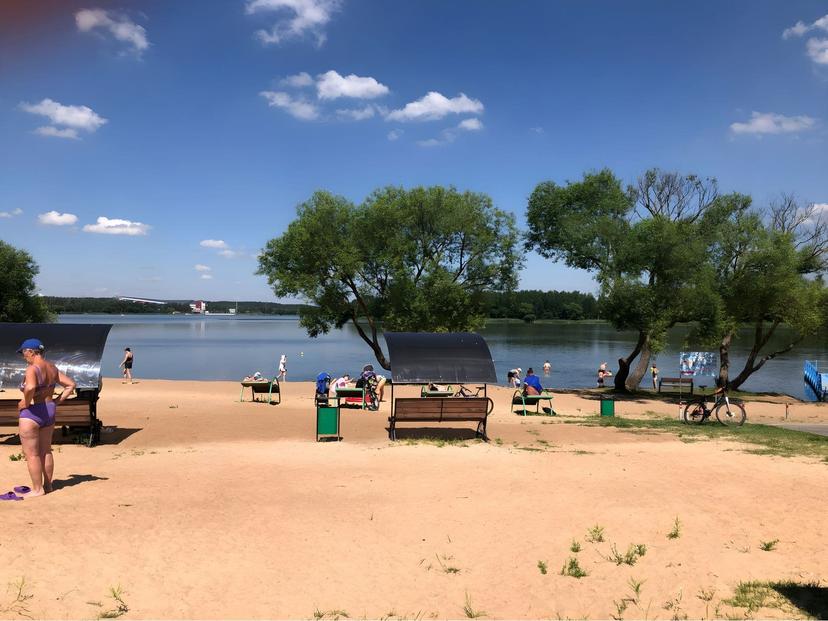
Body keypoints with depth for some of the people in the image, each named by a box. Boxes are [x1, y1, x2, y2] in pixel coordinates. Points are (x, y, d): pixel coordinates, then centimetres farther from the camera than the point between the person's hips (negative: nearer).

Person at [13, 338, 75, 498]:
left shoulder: (32, 368, -19)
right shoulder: (52, 368, 6)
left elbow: (30, 387, -38)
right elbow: (70, 384, 9)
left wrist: (26, 402, -20)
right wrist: (57, 402, 8)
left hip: (31, 413, -8)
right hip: (49, 411, 8)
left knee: (31, 454, 3)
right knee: (45, 451, 17)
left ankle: (37, 489, 8)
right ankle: (48, 485, 25)